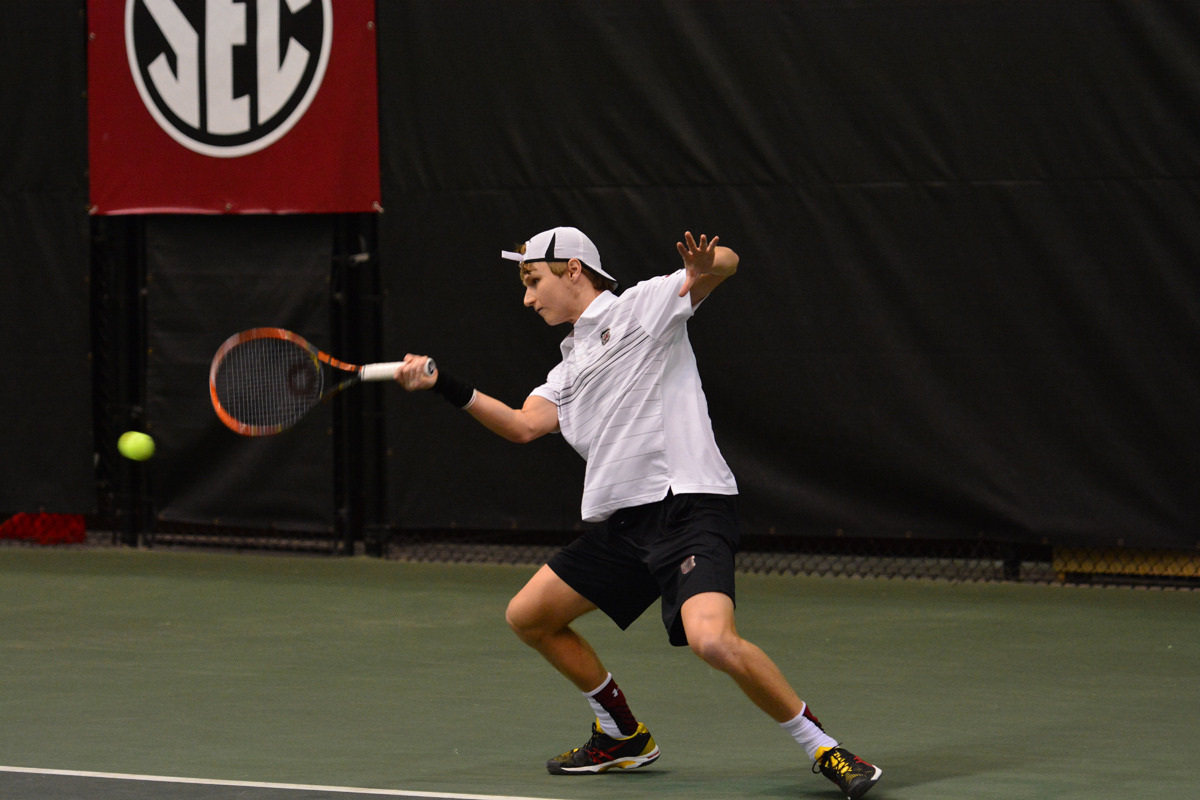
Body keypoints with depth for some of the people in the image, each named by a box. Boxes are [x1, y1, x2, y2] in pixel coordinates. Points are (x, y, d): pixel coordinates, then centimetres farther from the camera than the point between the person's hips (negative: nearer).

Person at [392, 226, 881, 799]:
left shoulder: (641, 308, 2)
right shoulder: (571, 369, 24)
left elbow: (725, 264, -10)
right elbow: (523, 425, 8)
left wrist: (705, 263, -34)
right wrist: (446, 387, -2)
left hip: (689, 506, -9)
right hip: (622, 523, 9)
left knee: (712, 640, -30)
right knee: (528, 617, 15)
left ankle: (824, 750, -16)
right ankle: (624, 737, 29)